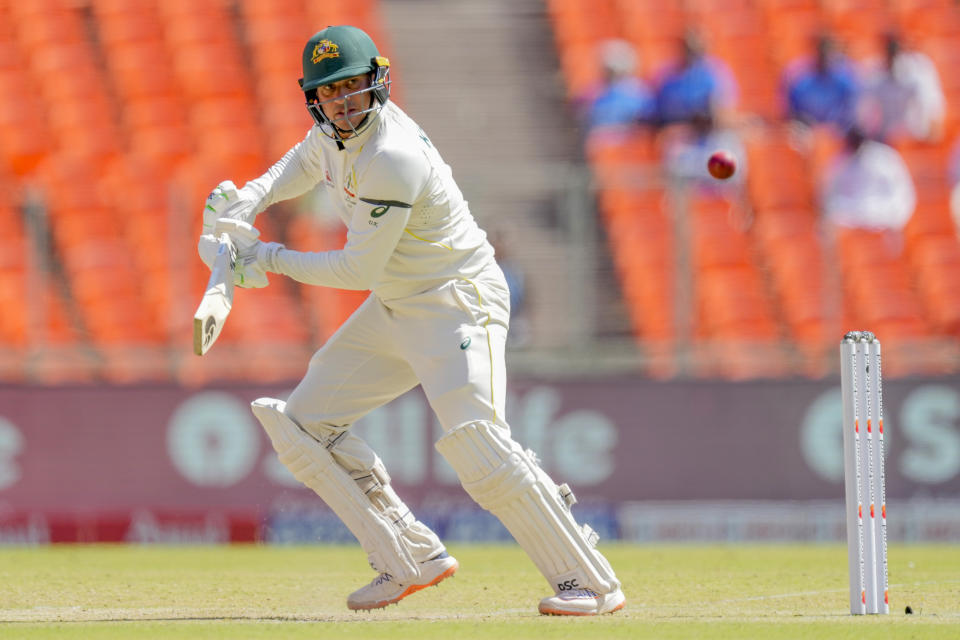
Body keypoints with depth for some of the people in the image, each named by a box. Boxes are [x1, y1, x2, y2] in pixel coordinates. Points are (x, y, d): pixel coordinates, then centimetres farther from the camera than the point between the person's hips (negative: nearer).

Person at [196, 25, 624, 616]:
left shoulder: (392, 158, -27)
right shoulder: (335, 129, 1)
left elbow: (359, 269, -22)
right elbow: (305, 163, 27)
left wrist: (274, 261, -10)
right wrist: (250, 198, 8)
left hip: (458, 303, -10)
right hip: (393, 312, 10)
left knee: (475, 444, -28)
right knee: (304, 427, 7)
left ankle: (590, 582, -21)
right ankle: (414, 561, 9)